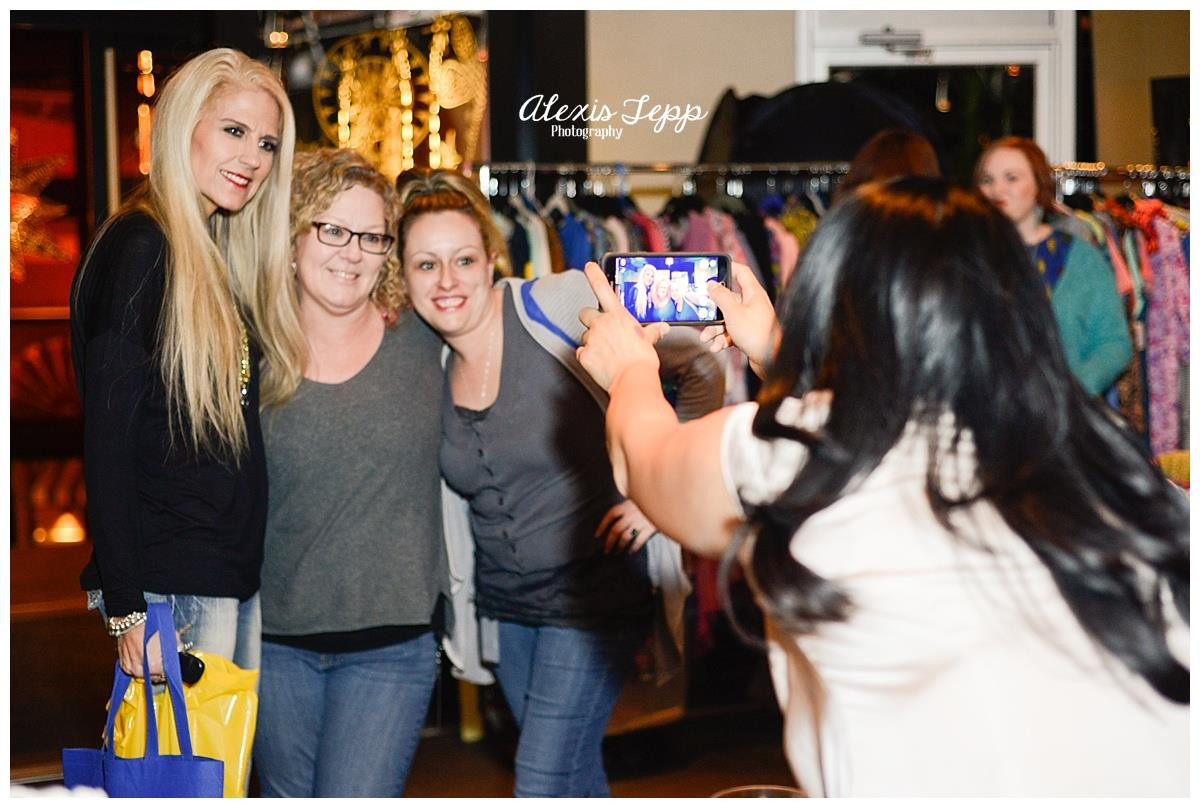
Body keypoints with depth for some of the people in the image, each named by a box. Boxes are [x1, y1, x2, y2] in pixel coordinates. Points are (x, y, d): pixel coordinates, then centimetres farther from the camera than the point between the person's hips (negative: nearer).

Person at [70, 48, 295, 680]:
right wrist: (126, 609, -20)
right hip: (170, 585, -9)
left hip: (238, 573, 9)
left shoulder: (222, 252, 14)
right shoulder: (139, 248, -12)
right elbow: (108, 438, -17)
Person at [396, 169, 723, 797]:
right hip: (502, 601, 6)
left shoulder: (560, 308, -17)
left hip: (593, 589, -6)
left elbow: (701, 368, -13)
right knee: (575, 775, 17)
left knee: (543, 784, -8)